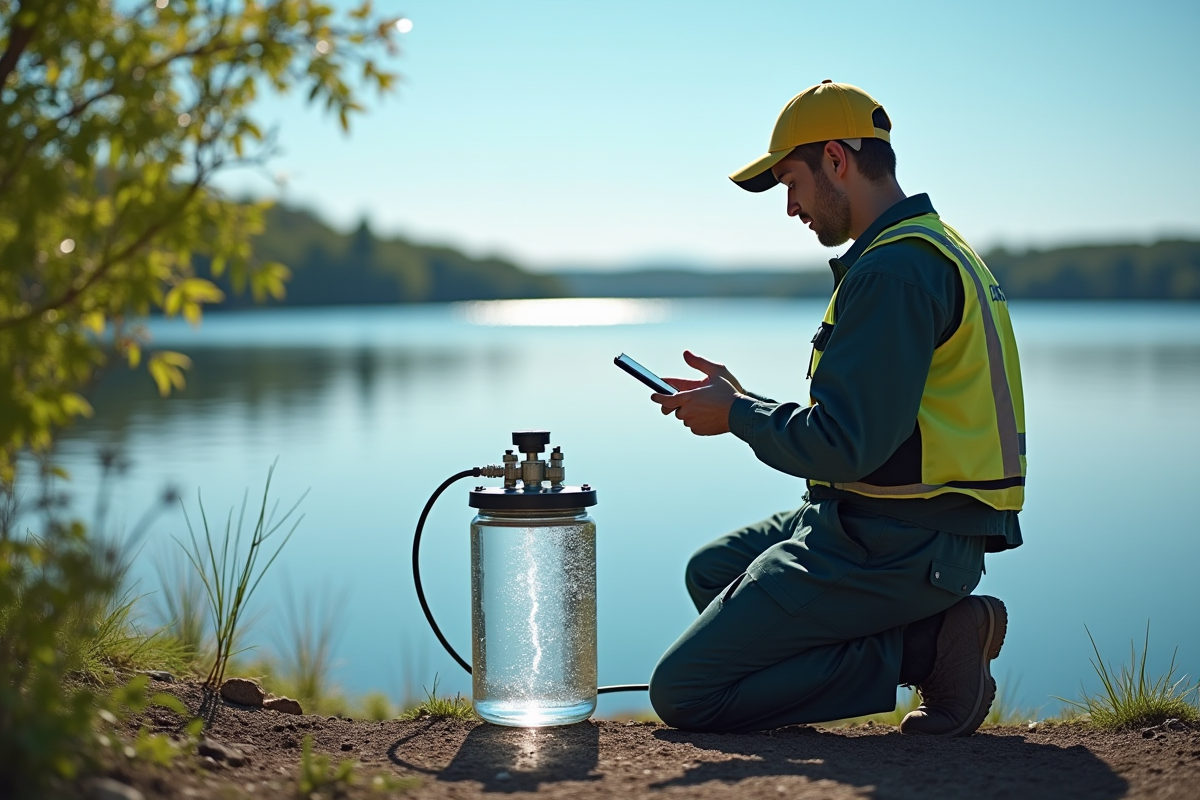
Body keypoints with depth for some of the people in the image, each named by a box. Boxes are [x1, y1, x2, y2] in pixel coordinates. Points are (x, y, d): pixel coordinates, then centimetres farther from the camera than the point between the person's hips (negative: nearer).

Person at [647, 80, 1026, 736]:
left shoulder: (894, 271, -18)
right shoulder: (934, 247, 16)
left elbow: (846, 446, -23)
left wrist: (737, 417, -7)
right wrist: (742, 400, 14)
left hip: (891, 548, -10)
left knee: (684, 693, -8)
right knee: (712, 570, 27)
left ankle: (922, 647, -7)